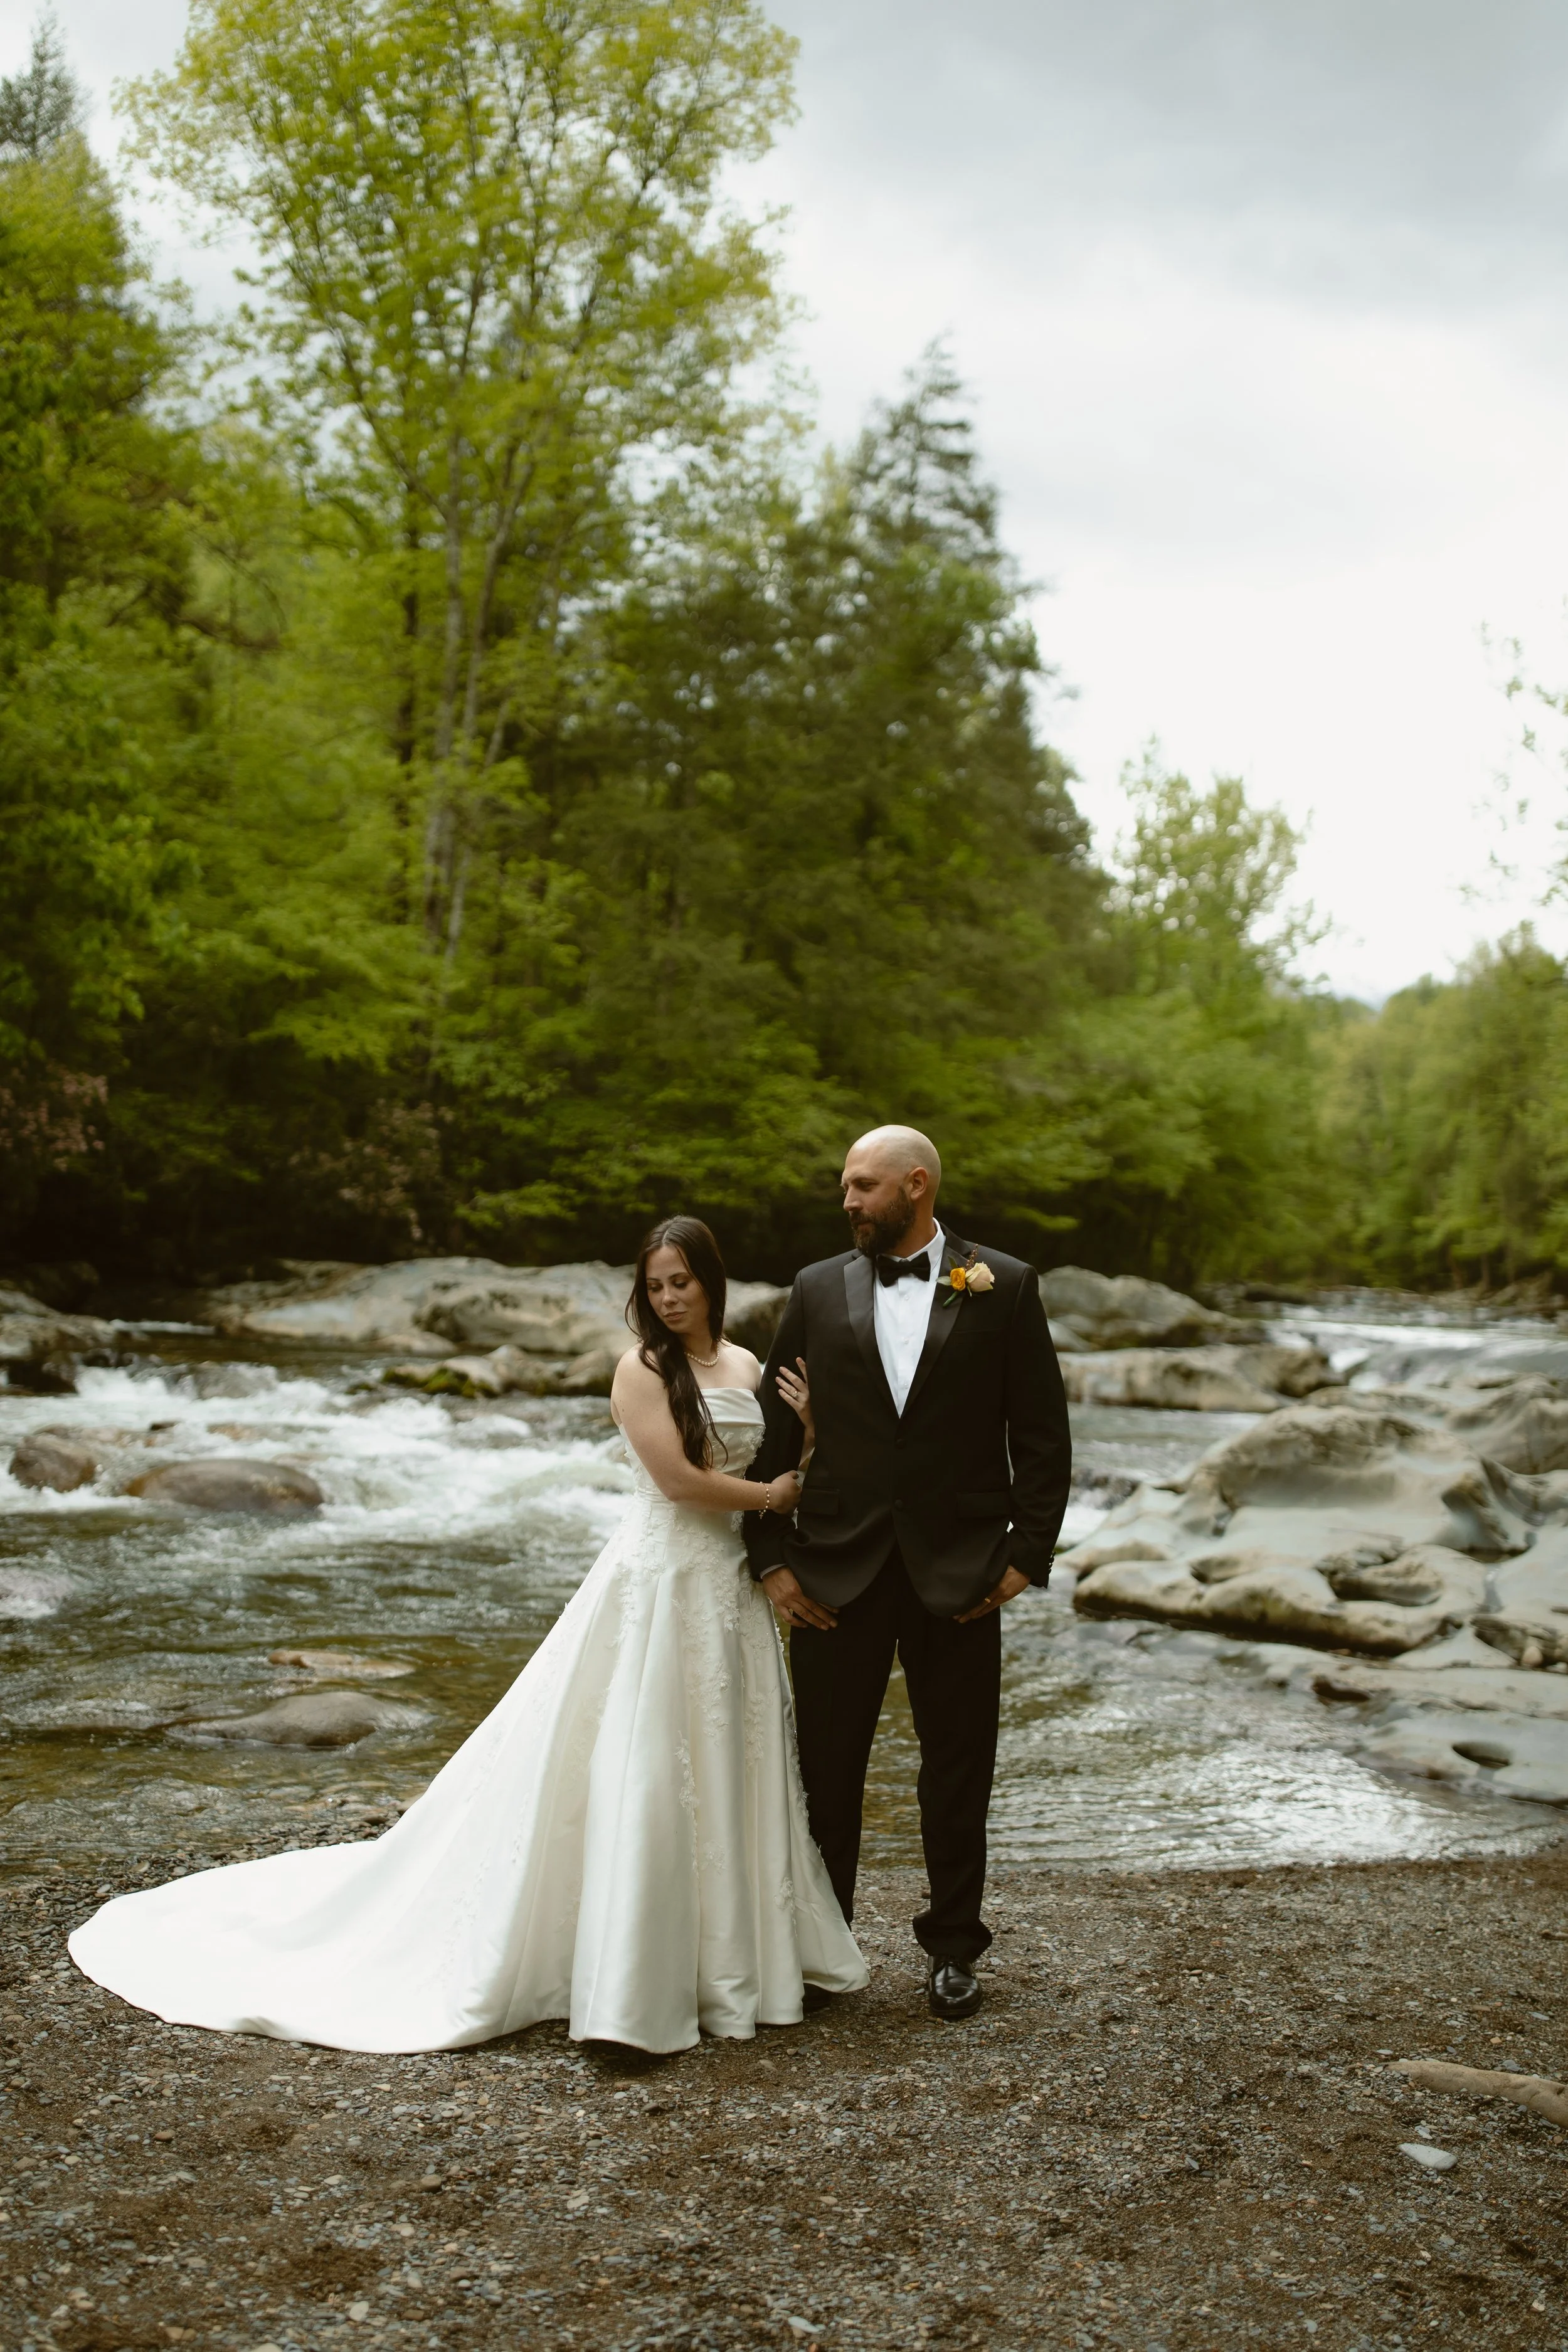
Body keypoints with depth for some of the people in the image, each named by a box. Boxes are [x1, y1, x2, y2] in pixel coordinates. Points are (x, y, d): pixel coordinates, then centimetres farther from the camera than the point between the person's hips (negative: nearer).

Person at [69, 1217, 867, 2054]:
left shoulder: (748, 1367, 10)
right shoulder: (642, 1368, -8)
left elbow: (781, 1468, 12)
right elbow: (677, 1478, -15)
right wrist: (770, 1494, -5)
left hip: (732, 1586, 6)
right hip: (657, 1583, -6)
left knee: (727, 1771, 13)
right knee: (636, 1773, -4)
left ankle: (734, 1953, 27)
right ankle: (625, 1984, 5)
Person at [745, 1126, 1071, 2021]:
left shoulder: (1004, 1286, 1)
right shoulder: (818, 1290, 6)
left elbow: (1044, 1434, 1)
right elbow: (774, 1430, 6)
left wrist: (1028, 1554, -5)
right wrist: (772, 1557, 0)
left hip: (957, 1570, -1)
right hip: (836, 1570, 1)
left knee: (959, 1766, 9)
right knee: (826, 1765, 7)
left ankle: (954, 1948, 27)